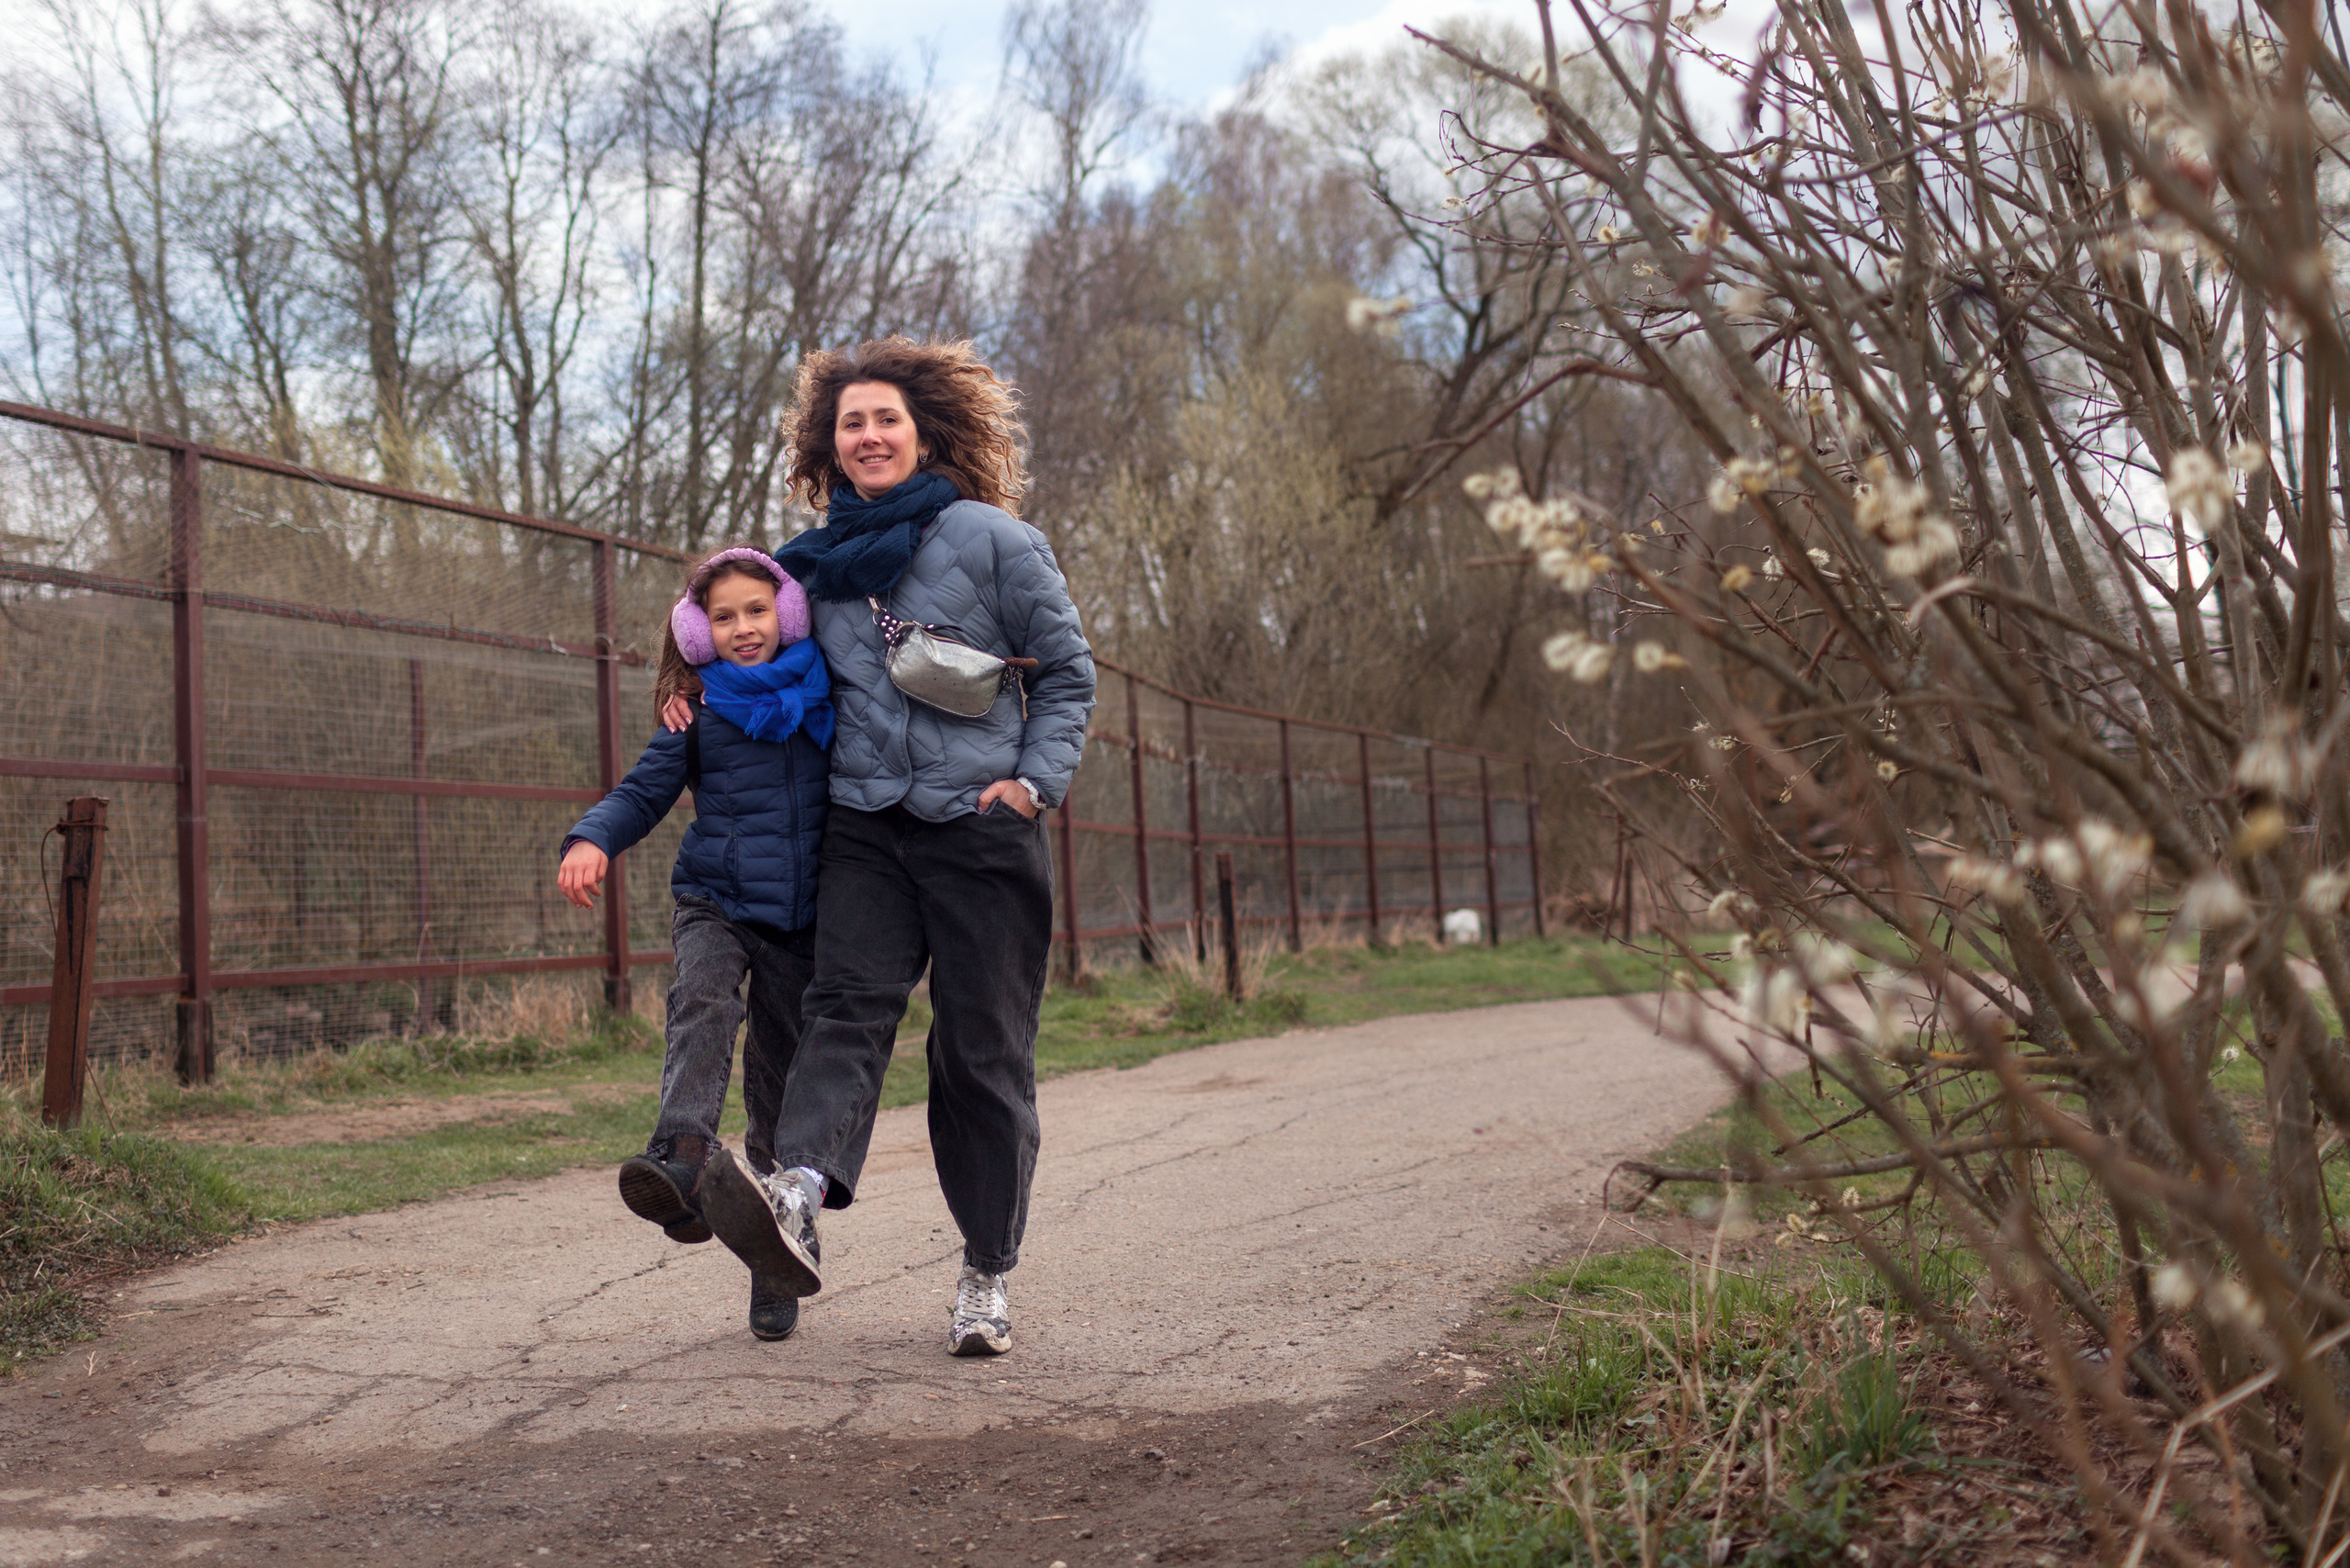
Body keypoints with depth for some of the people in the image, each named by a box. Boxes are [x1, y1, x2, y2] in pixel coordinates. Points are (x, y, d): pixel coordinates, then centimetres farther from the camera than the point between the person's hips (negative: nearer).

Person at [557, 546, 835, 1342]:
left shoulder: (830, 701, 6)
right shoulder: (699, 711, 5)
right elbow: (644, 791, 2)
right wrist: (592, 840, -17)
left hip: (802, 918, 1)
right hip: (715, 902, -1)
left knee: (783, 1091, 5)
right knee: (704, 1002, -34)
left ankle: (775, 1268, 17)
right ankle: (681, 1157, -55)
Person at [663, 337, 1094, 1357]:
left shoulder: (990, 538, 1)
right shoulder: (817, 563, 13)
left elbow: (1066, 671, 5)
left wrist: (1036, 779, -6)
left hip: (981, 825, -3)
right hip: (865, 824, 3)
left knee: (982, 1051, 0)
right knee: (848, 1002, -20)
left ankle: (988, 1271, 11)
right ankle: (801, 1190, -40)